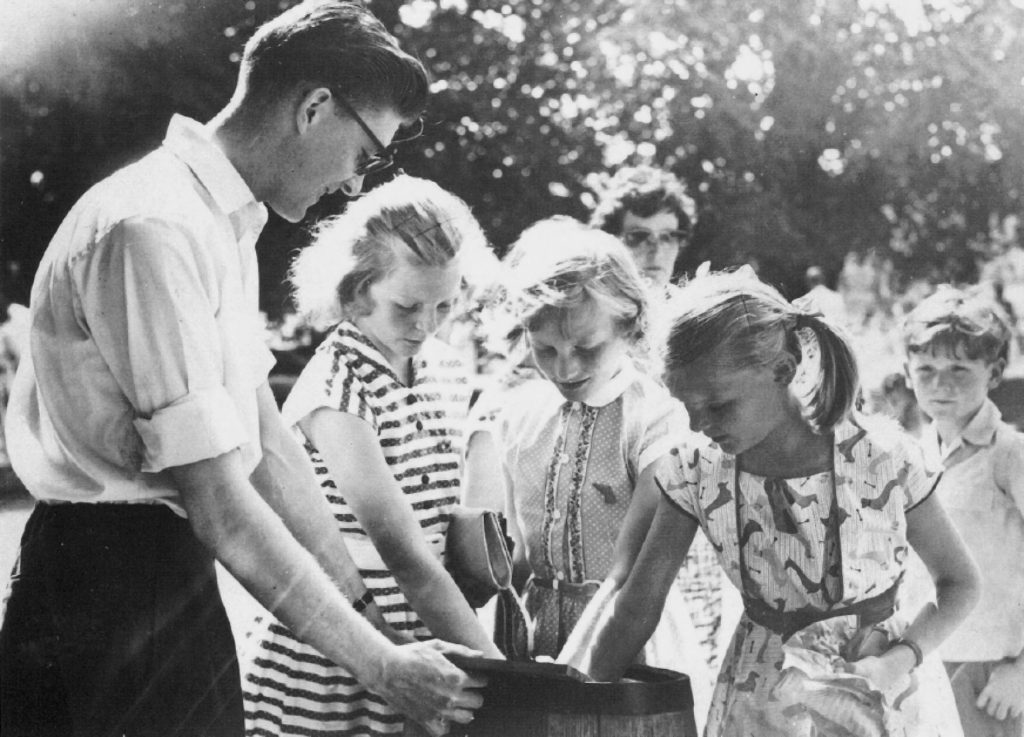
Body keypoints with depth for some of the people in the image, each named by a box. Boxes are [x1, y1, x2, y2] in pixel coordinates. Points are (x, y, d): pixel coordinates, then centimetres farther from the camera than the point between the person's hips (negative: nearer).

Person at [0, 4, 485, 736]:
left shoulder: (223, 226, 11)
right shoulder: (154, 230, -20)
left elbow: (267, 444, 12)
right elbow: (220, 507, -21)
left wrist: (372, 617, 10)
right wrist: (380, 666, -14)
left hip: (173, 582, 9)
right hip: (109, 598, -9)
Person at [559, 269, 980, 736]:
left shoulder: (884, 461, -20)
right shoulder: (694, 469, -13)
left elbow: (960, 583, -8)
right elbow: (635, 607, -9)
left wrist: (901, 660, -23)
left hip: (880, 697, -2)